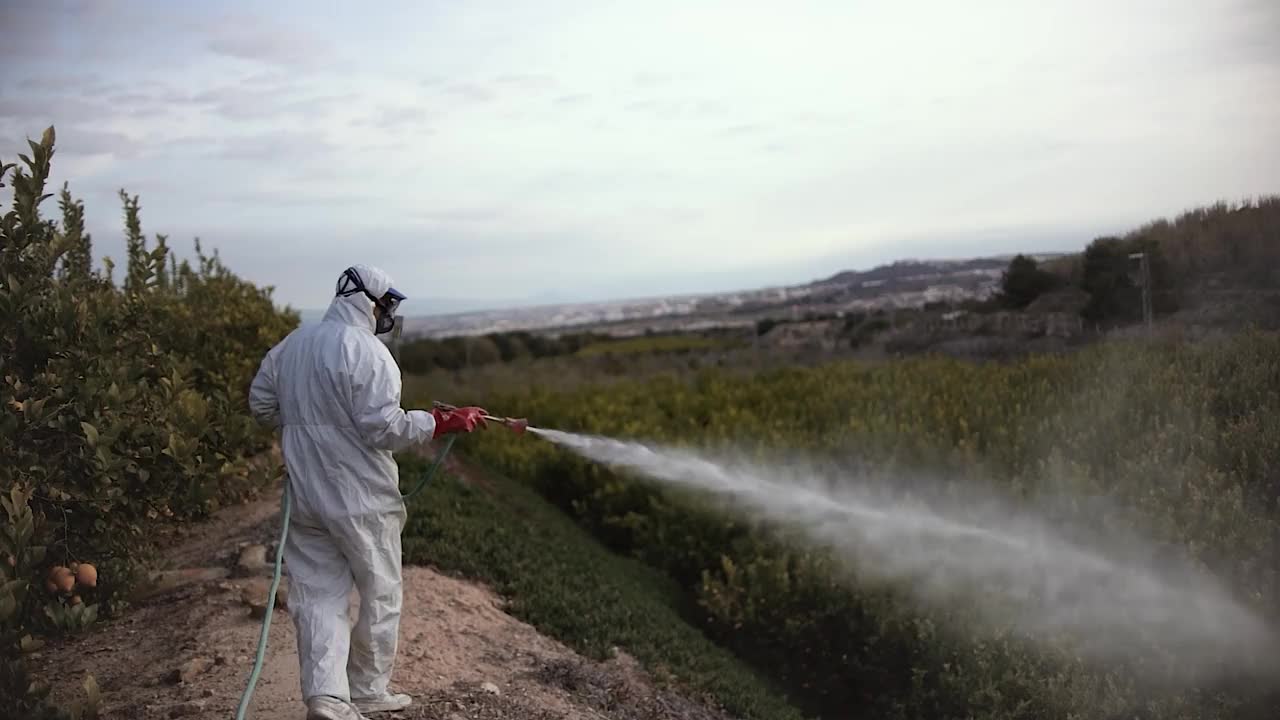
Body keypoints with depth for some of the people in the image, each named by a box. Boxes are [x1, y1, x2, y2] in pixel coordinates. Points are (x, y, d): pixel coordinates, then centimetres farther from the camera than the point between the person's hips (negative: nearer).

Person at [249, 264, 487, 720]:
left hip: (305, 494, 6)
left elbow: (260, 402, 15)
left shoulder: (291, 344, 6)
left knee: (318, 595, 10)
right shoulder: (366, 350, -17)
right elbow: (383, 427, -21)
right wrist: (442, 422, -11)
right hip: (361, 500, -6)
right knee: (380, 596, 11)